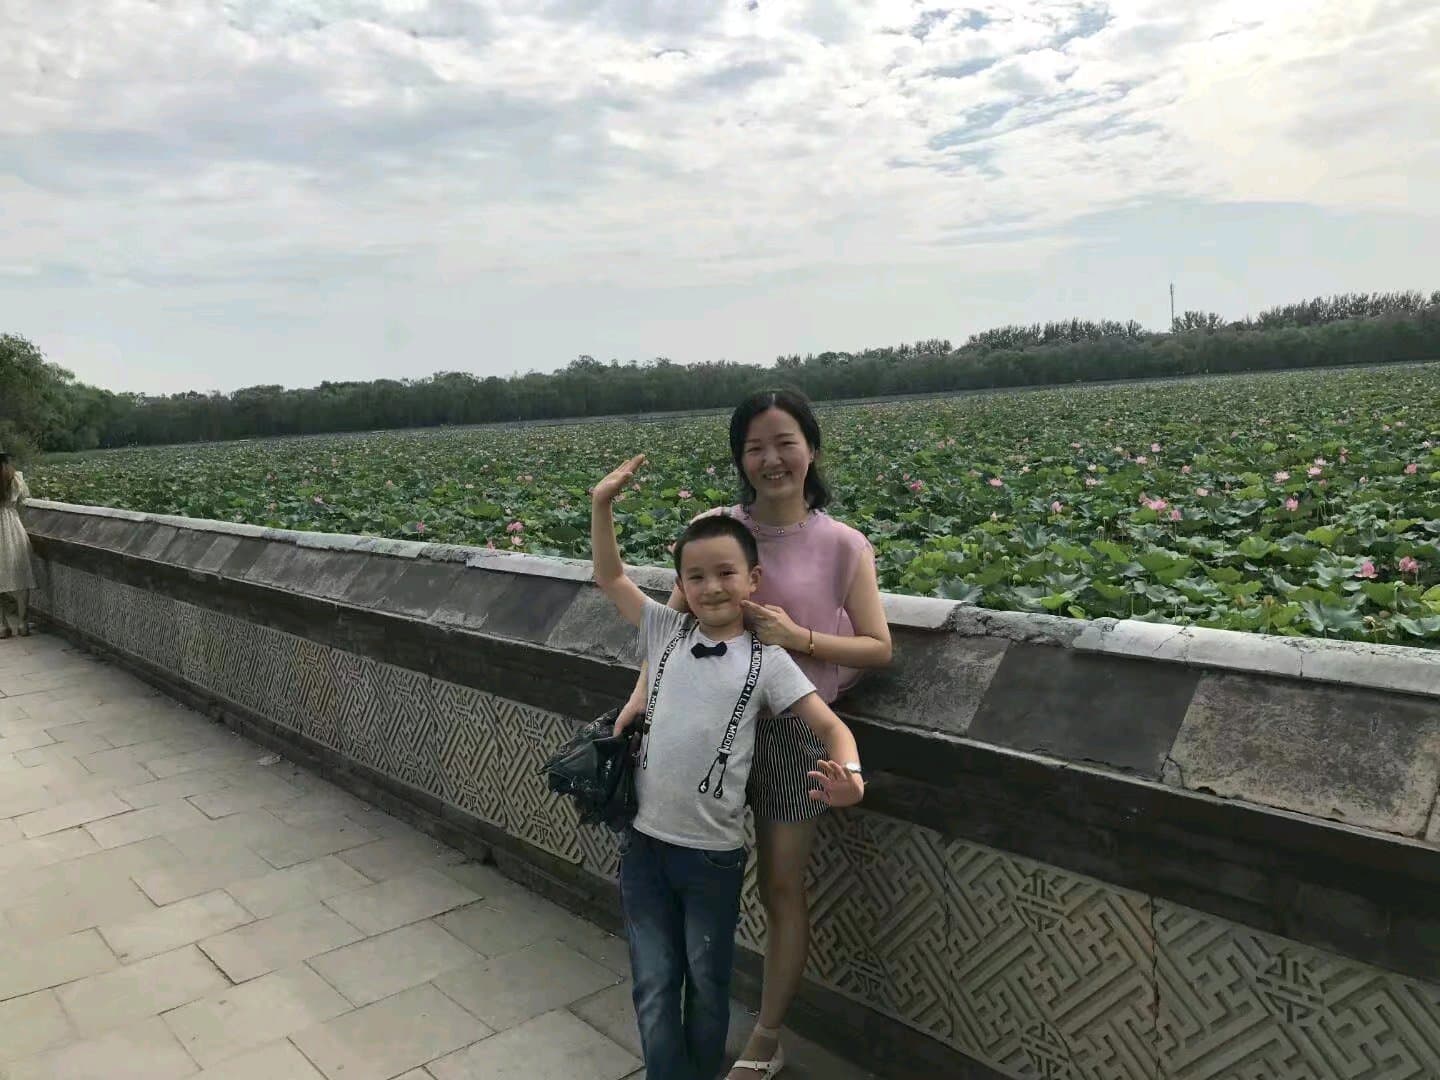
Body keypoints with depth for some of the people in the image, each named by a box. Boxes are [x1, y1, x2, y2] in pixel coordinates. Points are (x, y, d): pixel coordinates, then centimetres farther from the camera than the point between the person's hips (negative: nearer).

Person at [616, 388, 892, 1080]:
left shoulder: (843, 547, -9)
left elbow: (879, 649, -7)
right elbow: (673, 621, 1)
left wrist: (798, 637, -21)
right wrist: (642, 692, -12)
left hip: (794, 730, -2)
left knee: (782, 889, 10)